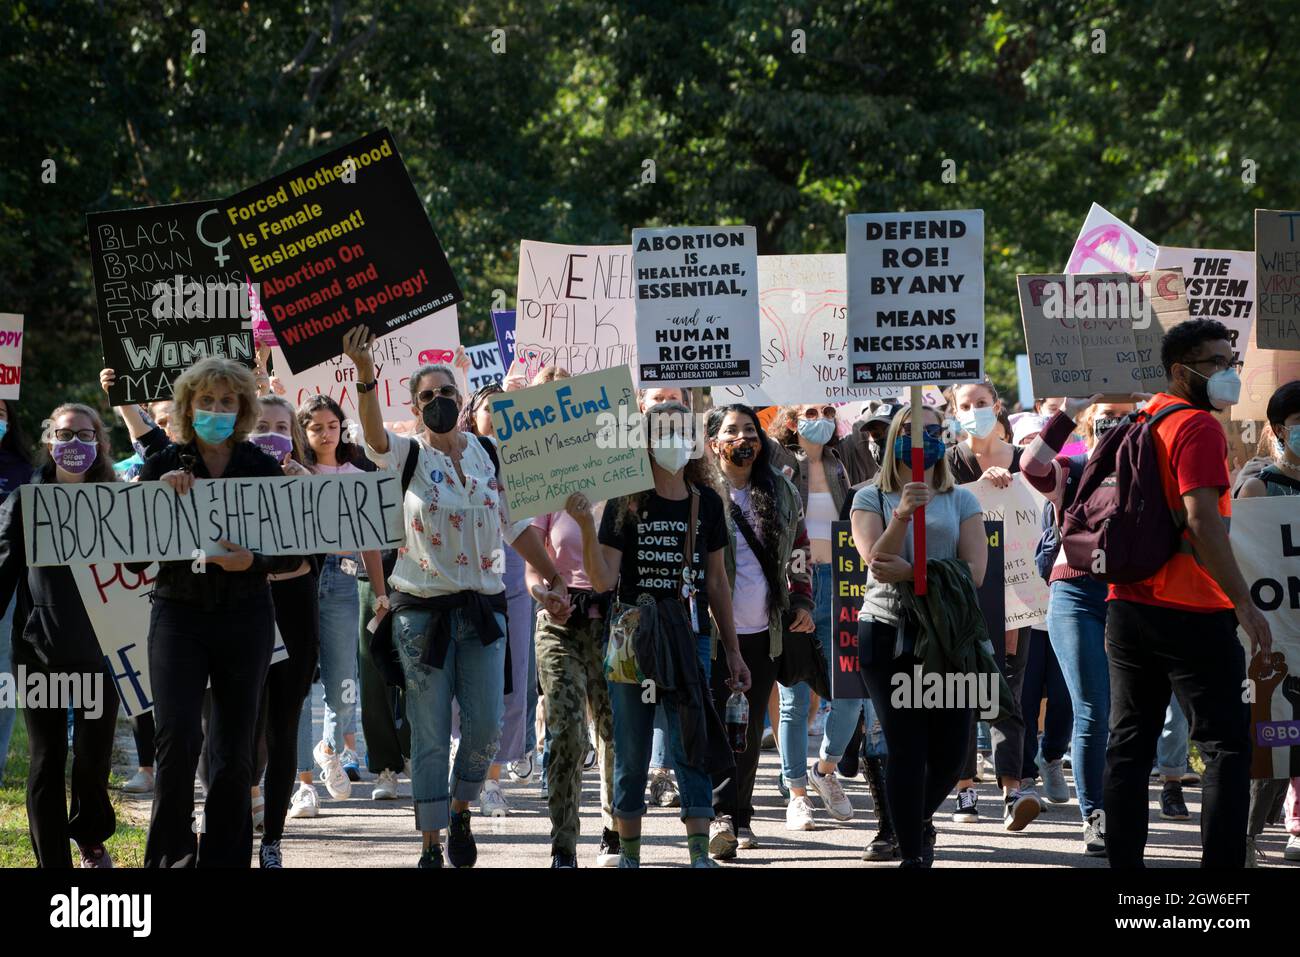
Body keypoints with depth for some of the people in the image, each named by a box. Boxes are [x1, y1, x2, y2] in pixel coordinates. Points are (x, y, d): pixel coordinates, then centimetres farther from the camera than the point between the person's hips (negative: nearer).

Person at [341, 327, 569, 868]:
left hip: (482, 606, 3)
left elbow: (516, 527, 14)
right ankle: (431, 845, 5)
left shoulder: (487, 456, 8)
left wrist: (554, 580, 8)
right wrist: (365, 375, -43)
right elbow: (374, 434, -25)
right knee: (430, 735, -2)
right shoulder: (407, 455, -3)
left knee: (485, 727, -1)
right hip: (422, 609, -3)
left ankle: (460, 812, 24)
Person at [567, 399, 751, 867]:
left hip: (689, 637, 1)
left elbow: (717, 582, 14)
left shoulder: (706, 503, 8)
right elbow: (603, 580, -6)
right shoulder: (626, 503, -1)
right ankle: (629, 855, 12)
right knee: (631, 754, 4)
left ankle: (700, 854, -10)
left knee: (691, 745, -7)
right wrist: (586, 525, -21)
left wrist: (732, 651, 14)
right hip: (632, 637, -1)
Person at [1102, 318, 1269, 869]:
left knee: (1130, 743, 9)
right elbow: (1202, 522, -21)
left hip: (1128, 609, 8)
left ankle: (1124, 864, 9)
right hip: (1192, 614, -8)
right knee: (1226, 746, -4)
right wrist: (1245, 603, -20)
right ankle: (1221, 865, -13)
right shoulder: (1198, 426, -11)